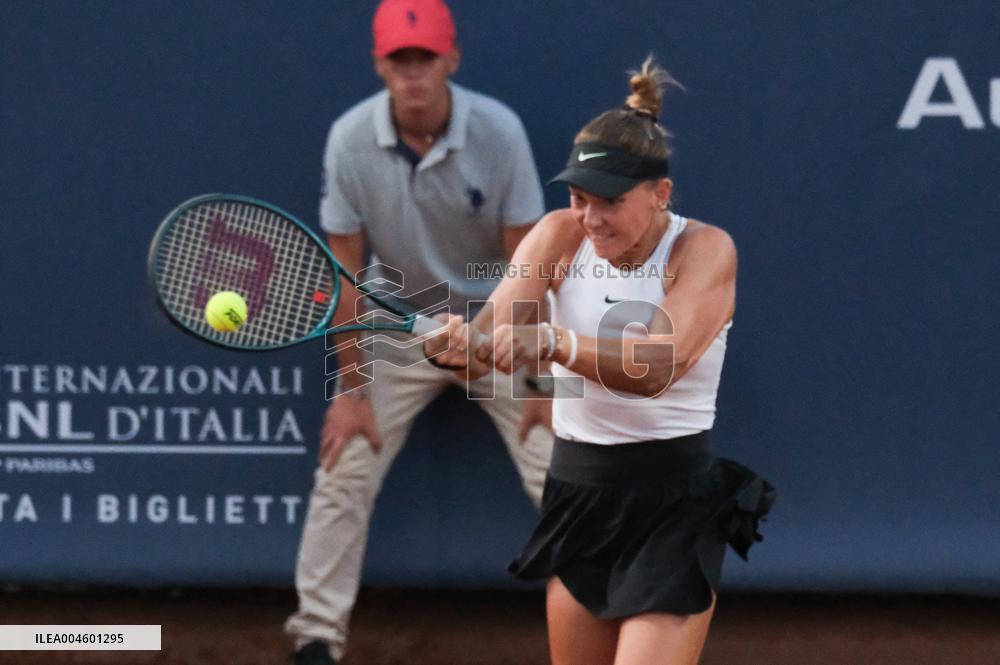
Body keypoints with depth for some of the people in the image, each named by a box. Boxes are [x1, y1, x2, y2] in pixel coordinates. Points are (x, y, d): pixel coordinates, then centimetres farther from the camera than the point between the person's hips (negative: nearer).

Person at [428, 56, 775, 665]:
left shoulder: (704, 249, -14)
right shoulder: (560, 237, -2)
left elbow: (656, 369, -31)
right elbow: (494, 331, -18)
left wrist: (552, 342, -48)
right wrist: (463, 343, -43)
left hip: (673, 507, -5)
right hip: (578, 495, 5)